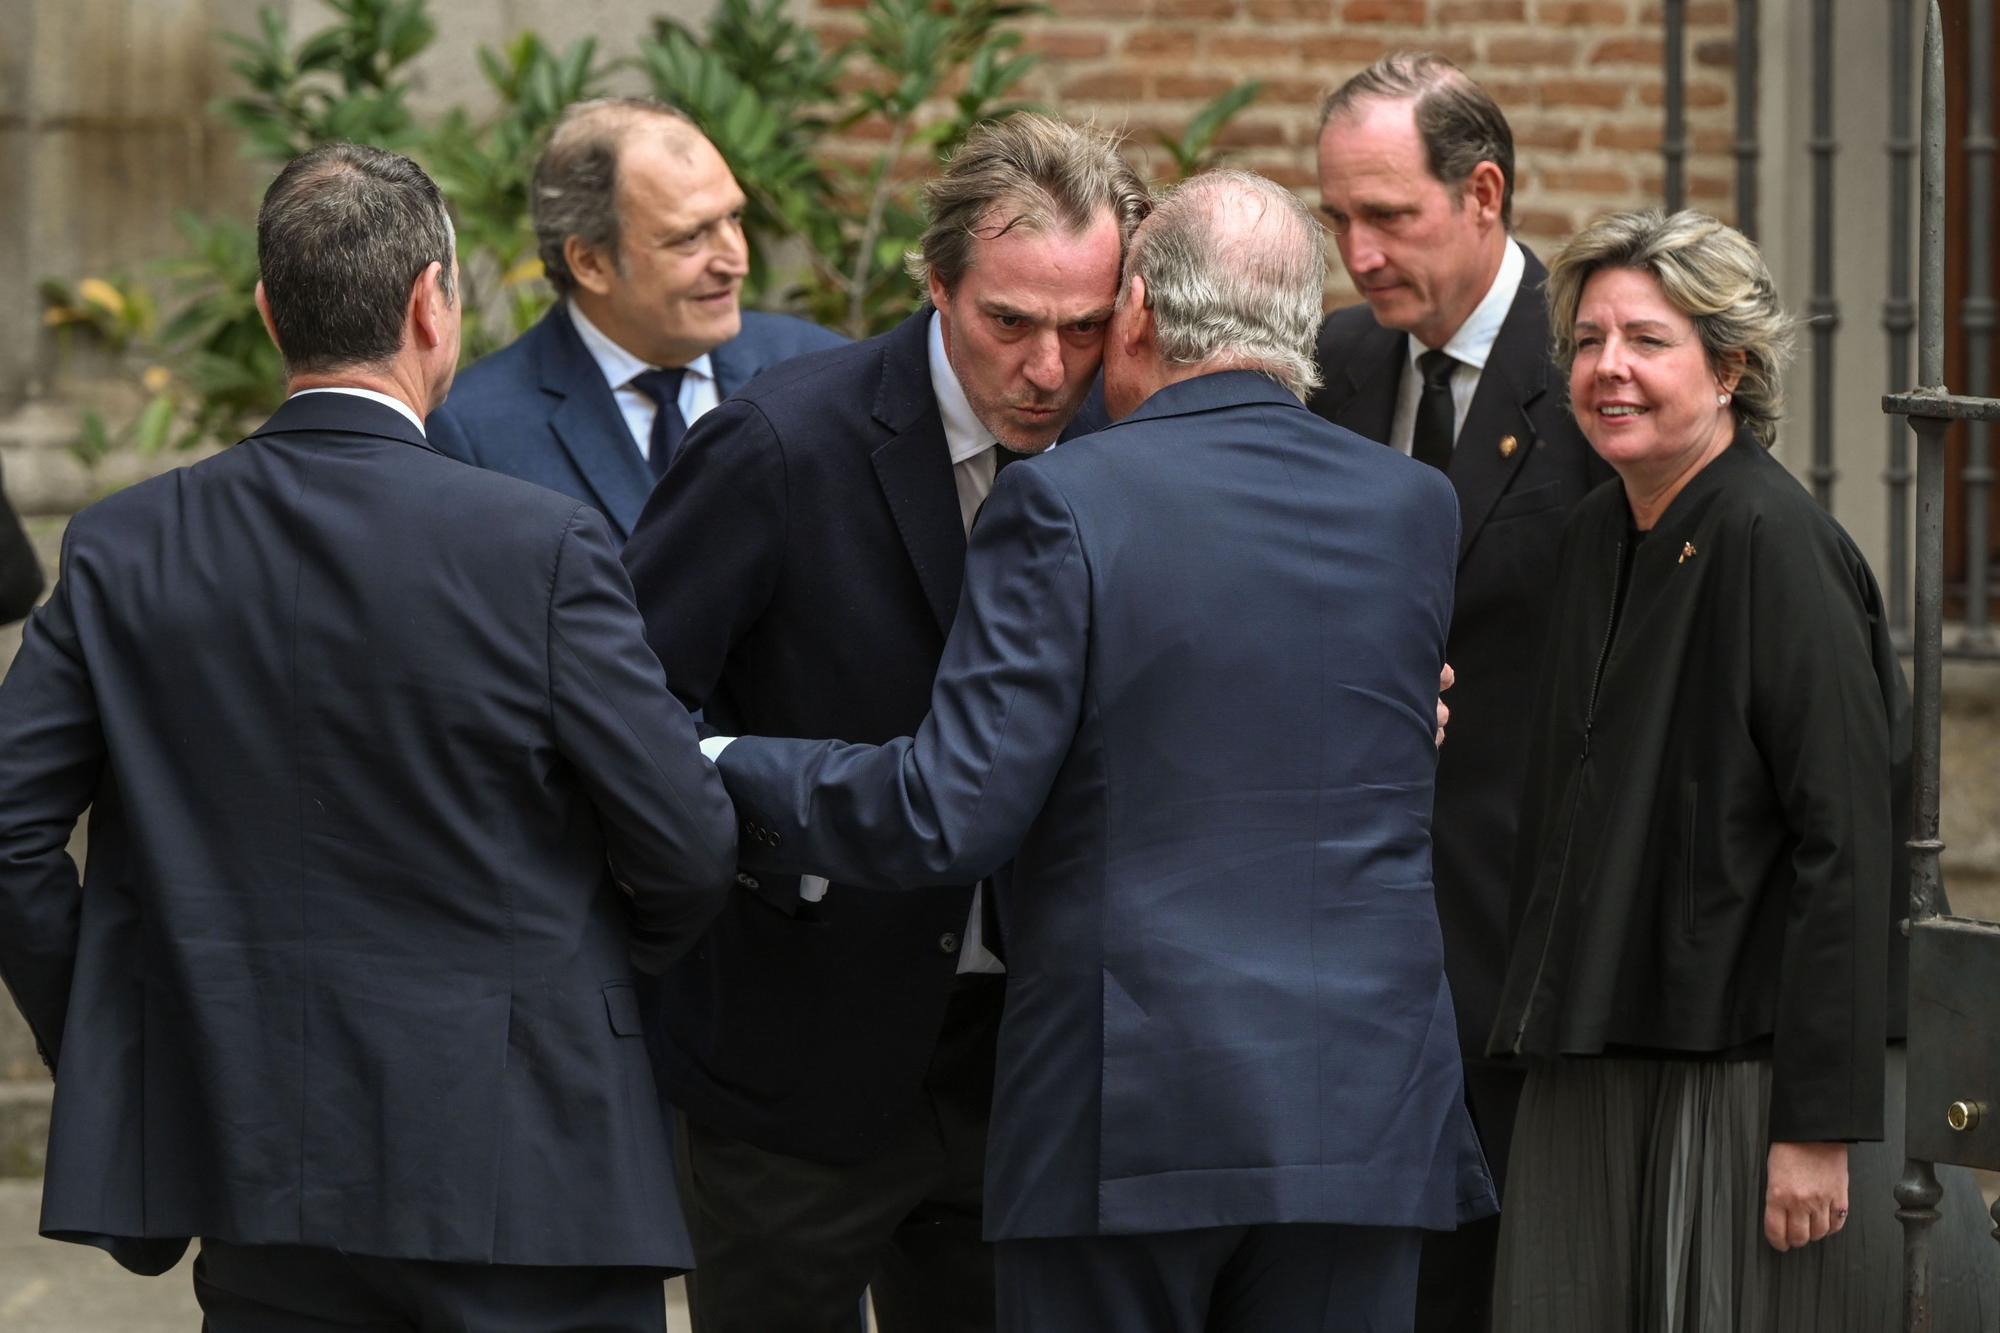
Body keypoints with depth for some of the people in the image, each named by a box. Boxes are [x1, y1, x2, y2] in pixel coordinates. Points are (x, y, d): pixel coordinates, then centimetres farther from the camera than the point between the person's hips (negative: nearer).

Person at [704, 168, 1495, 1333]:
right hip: (1362, 1109, 4)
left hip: (1127, 1120, -4)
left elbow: (949, 813, -12)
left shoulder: (1065, 506, -8)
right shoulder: (1415, 510, 6)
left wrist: (732, 775, 3)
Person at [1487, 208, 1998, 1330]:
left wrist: (1820, 1122, -20)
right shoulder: (1602, 535, 11)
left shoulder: (1777, 544, -14)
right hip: (1601, 1085, 8)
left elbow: (1846, 842, -18)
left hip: (1754, 1063, -8)